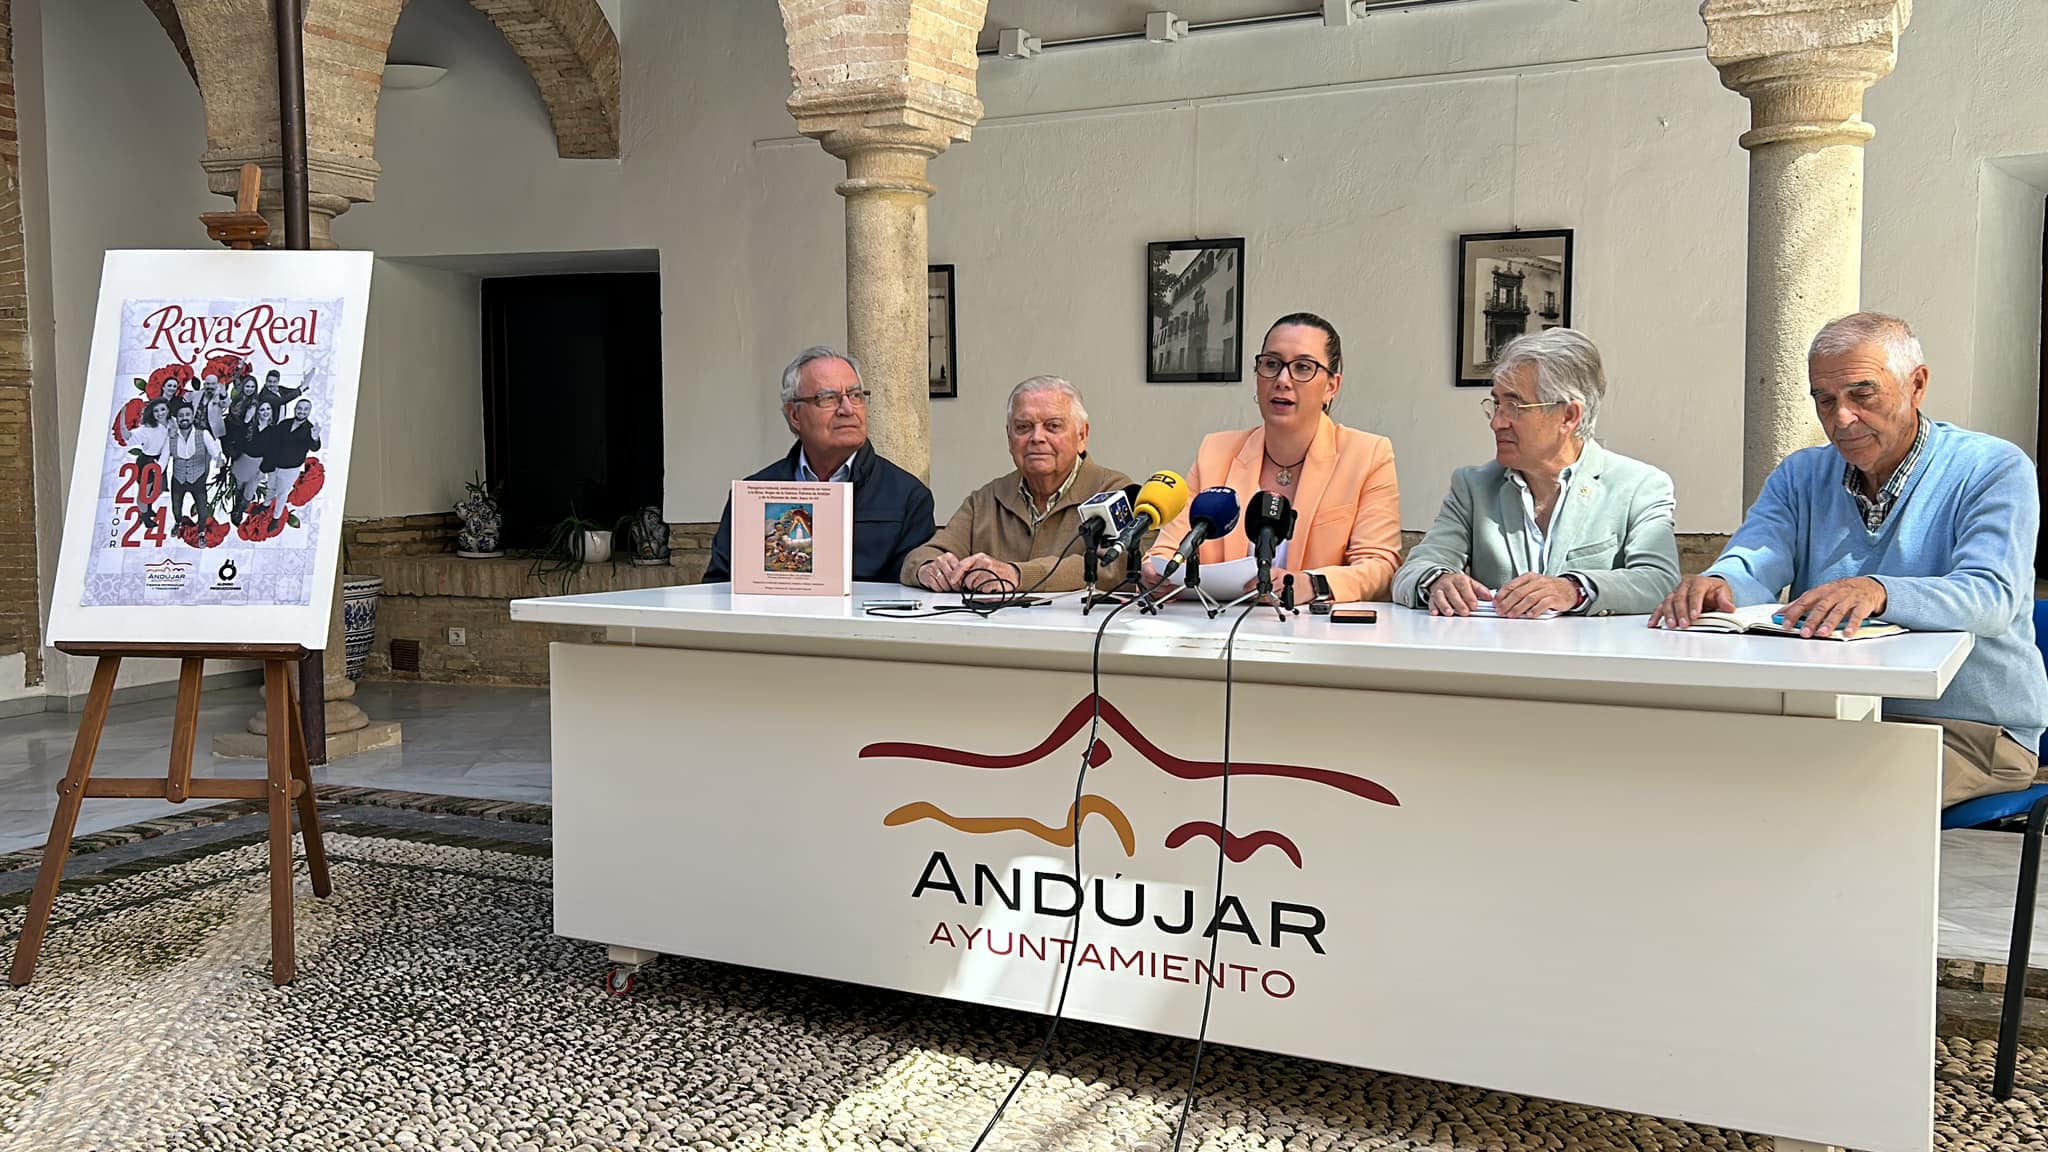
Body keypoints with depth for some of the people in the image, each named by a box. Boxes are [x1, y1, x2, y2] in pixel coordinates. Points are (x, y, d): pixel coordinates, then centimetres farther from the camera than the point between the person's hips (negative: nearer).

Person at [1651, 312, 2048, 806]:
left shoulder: (1992, 470, -2)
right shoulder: (1802, 475, 13)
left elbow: (1992, 598, -19)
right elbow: (1754, 561, -6)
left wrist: (1877, 592, -39)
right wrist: (1719, 584, -32)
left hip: (1969, 730, -4)